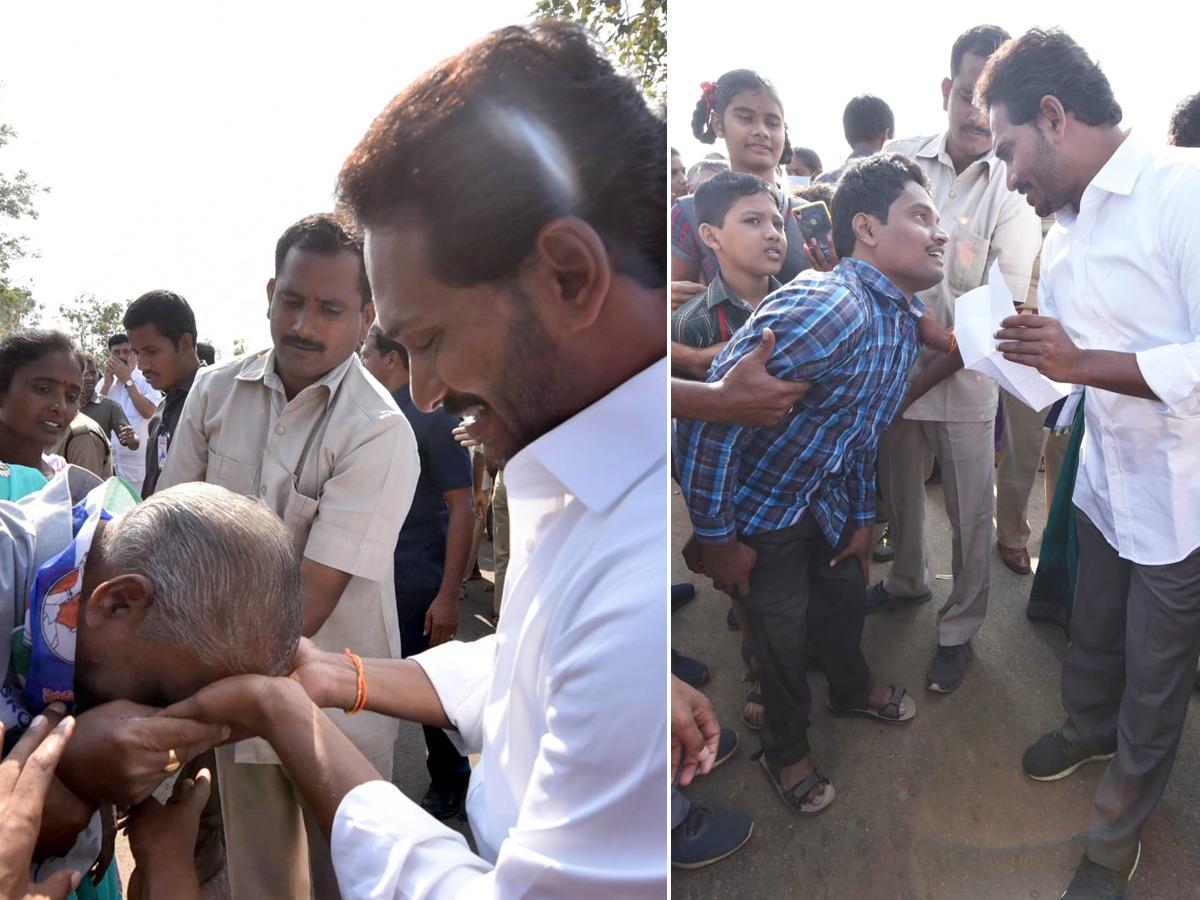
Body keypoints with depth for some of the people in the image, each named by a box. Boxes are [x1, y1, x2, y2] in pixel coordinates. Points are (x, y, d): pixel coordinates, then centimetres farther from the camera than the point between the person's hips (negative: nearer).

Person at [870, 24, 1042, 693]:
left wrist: (921, 380, -18)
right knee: (899, 491, 21)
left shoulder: (1016, 189, -10)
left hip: (966, 382, -2)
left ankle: (960, 629, 30)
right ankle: (908, 581, 47)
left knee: (971, 517, 9)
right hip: (894, 372, 3)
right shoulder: (899, 161, -4)